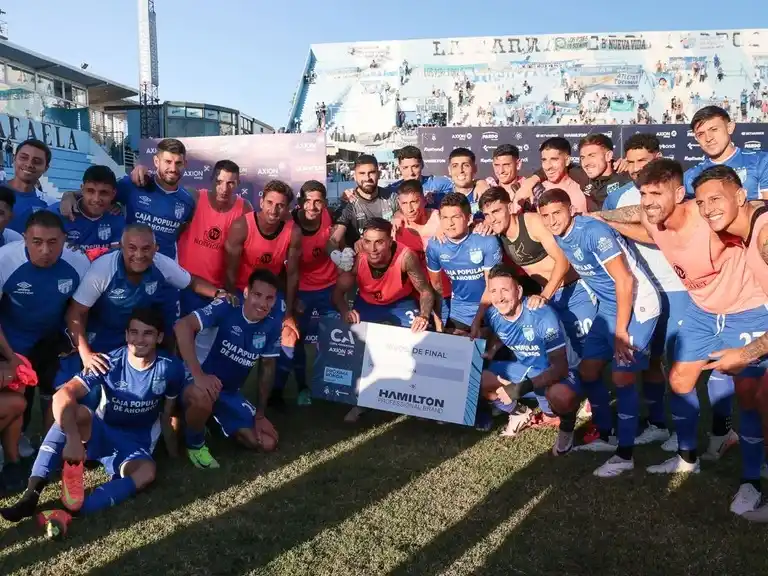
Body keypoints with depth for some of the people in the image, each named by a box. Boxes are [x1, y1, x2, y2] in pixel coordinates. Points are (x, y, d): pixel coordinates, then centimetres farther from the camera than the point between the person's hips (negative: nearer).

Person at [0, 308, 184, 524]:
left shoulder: (170, 368, -13)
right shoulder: (109, 362, -16)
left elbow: (167, 414, 0)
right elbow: (62, 395, -28)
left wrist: (173, 454, 6)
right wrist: (73, 439, -43)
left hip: (135, 444, 0)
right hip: (101, 432, 1)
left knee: (147, 473, -35)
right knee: (74, 411, -32)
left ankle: (73, 511, -47)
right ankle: (33, 491, -36)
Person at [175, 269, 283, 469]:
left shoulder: (273, 325, -6)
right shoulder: (226, 307, -21)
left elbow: (268, 368, 6)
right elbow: (183, 326, -34)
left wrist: (260, 414, 6)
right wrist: (198, 375, -40)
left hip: (231, 393, 5)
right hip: (203, 384, -5)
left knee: (268, 443, -4)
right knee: (202, 396, -42)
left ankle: (215, 420, 20)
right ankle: (195, 444, -7)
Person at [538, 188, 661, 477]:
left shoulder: (594, 231, -23)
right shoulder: (560, 236, 1)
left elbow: (625, 281, -23)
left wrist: (621, 330, -20)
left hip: (637, 306, -9)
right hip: (609, 306, 9)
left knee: (621, 377, -10)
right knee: (588, 370, 9)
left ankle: (625, 454, 2)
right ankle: (604, 436, 26)